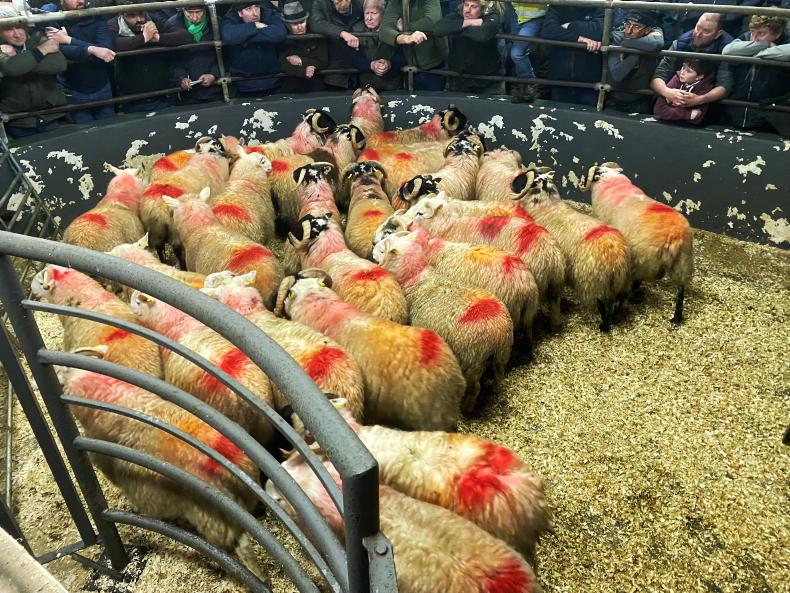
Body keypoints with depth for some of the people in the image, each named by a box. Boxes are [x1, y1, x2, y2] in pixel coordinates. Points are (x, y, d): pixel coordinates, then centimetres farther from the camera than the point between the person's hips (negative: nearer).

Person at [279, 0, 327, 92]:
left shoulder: (316, 36, 2)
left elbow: (323, 62, -1)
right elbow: (281, 65, -12)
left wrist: (301, 61, -8)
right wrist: (303, 71, -23)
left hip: (314, 85, 1)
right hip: (289, 86, -1)